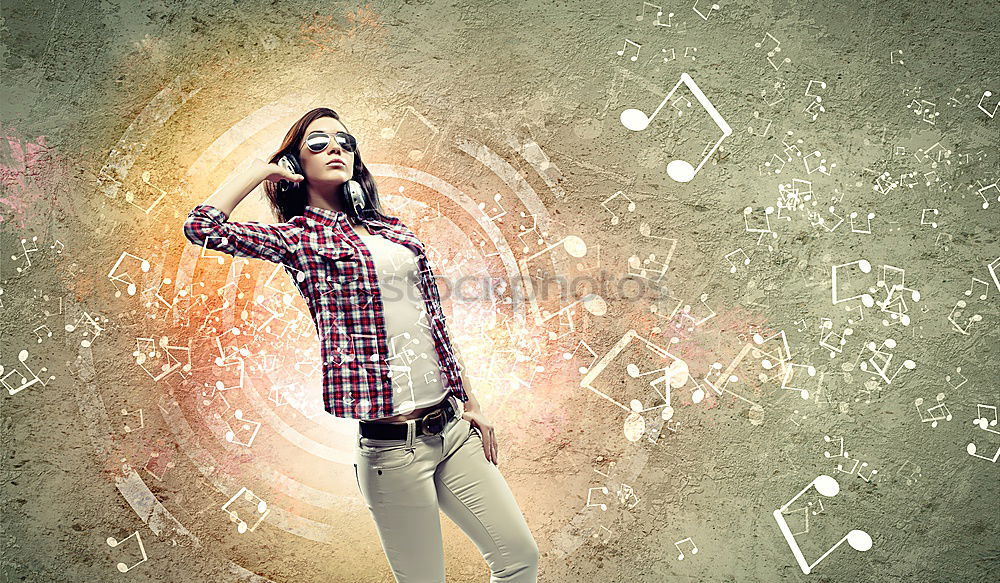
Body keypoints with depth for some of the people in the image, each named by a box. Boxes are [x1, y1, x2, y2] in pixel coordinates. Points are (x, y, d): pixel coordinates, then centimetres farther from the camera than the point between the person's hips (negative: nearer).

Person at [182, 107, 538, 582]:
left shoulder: (392, 229, 16)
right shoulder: (299, 237, 2)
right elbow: (201, 227, -13)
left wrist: (470, 402, 15)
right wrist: (262, 170, 0)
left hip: (452, 426, 6)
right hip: (392, 444, -5)